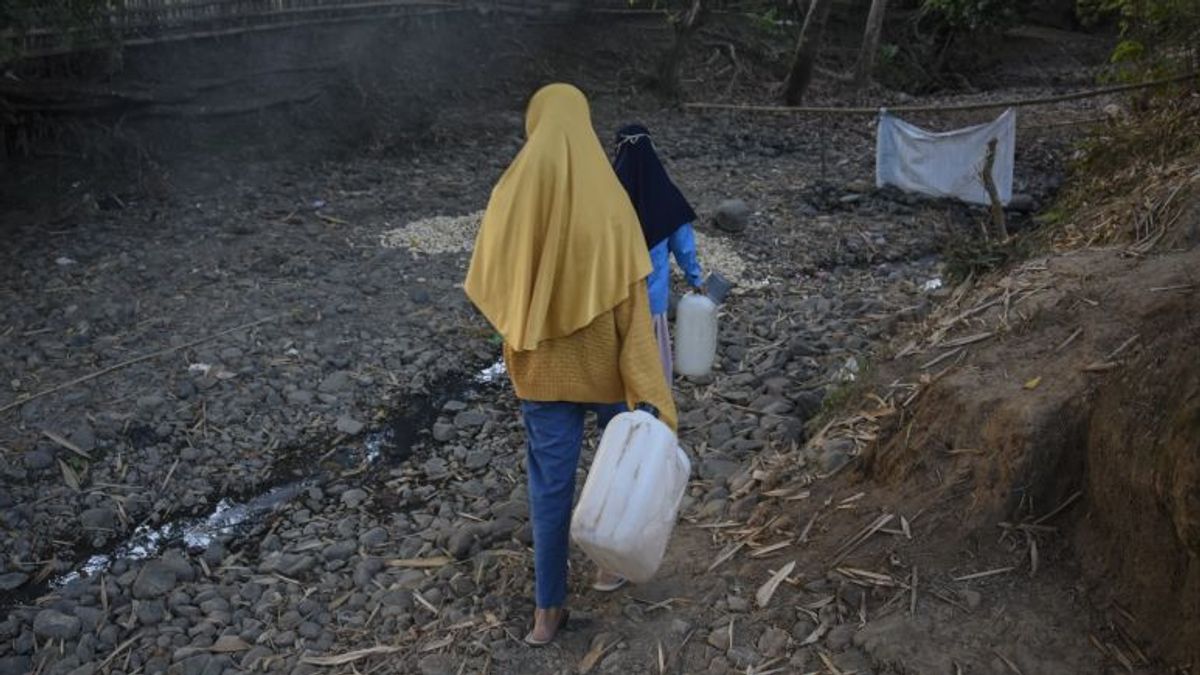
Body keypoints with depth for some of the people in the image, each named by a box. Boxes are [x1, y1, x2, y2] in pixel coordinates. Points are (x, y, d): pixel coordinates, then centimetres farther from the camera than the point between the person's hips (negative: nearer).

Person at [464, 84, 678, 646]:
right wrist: (648, 390, -19)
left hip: (542, 366, 2)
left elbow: (484, 287, -1)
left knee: (550, 481, 11)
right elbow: (631, 301, -20)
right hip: (605, 362, -1)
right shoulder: (608, 199, -17)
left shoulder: (510, 195, -11)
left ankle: (548, 608, 18)